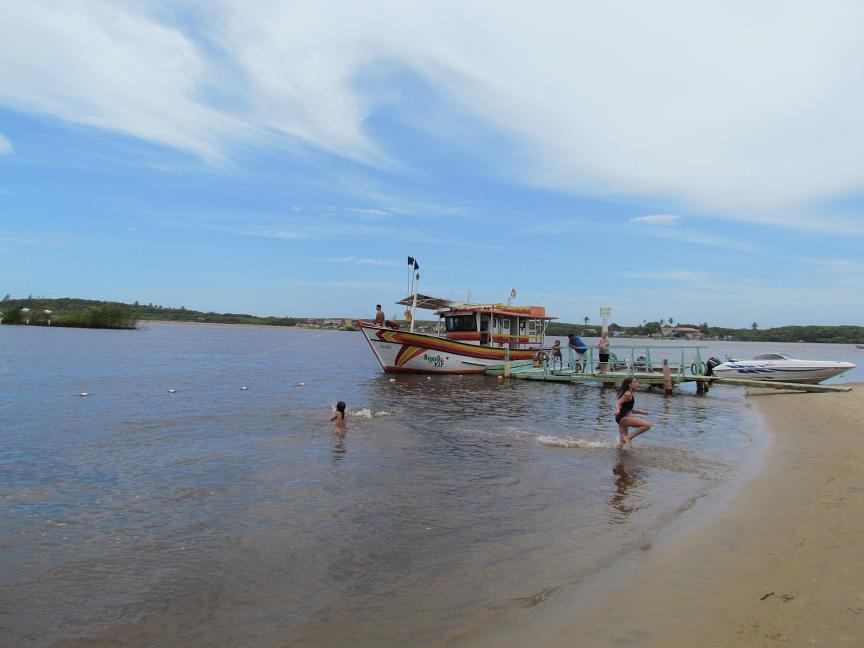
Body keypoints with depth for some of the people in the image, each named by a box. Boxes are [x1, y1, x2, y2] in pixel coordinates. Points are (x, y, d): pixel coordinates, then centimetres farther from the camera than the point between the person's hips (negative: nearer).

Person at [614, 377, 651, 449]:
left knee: (621, 443, 15)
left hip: (622, 419, 10)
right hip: (623, 418, -10)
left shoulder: (630, 394, 19)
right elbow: (618, 403, -19)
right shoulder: (628, 394, -9)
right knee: (648, 425, -16)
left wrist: (641, 412, 32)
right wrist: (617, 410, -39)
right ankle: (628, 438, -12)